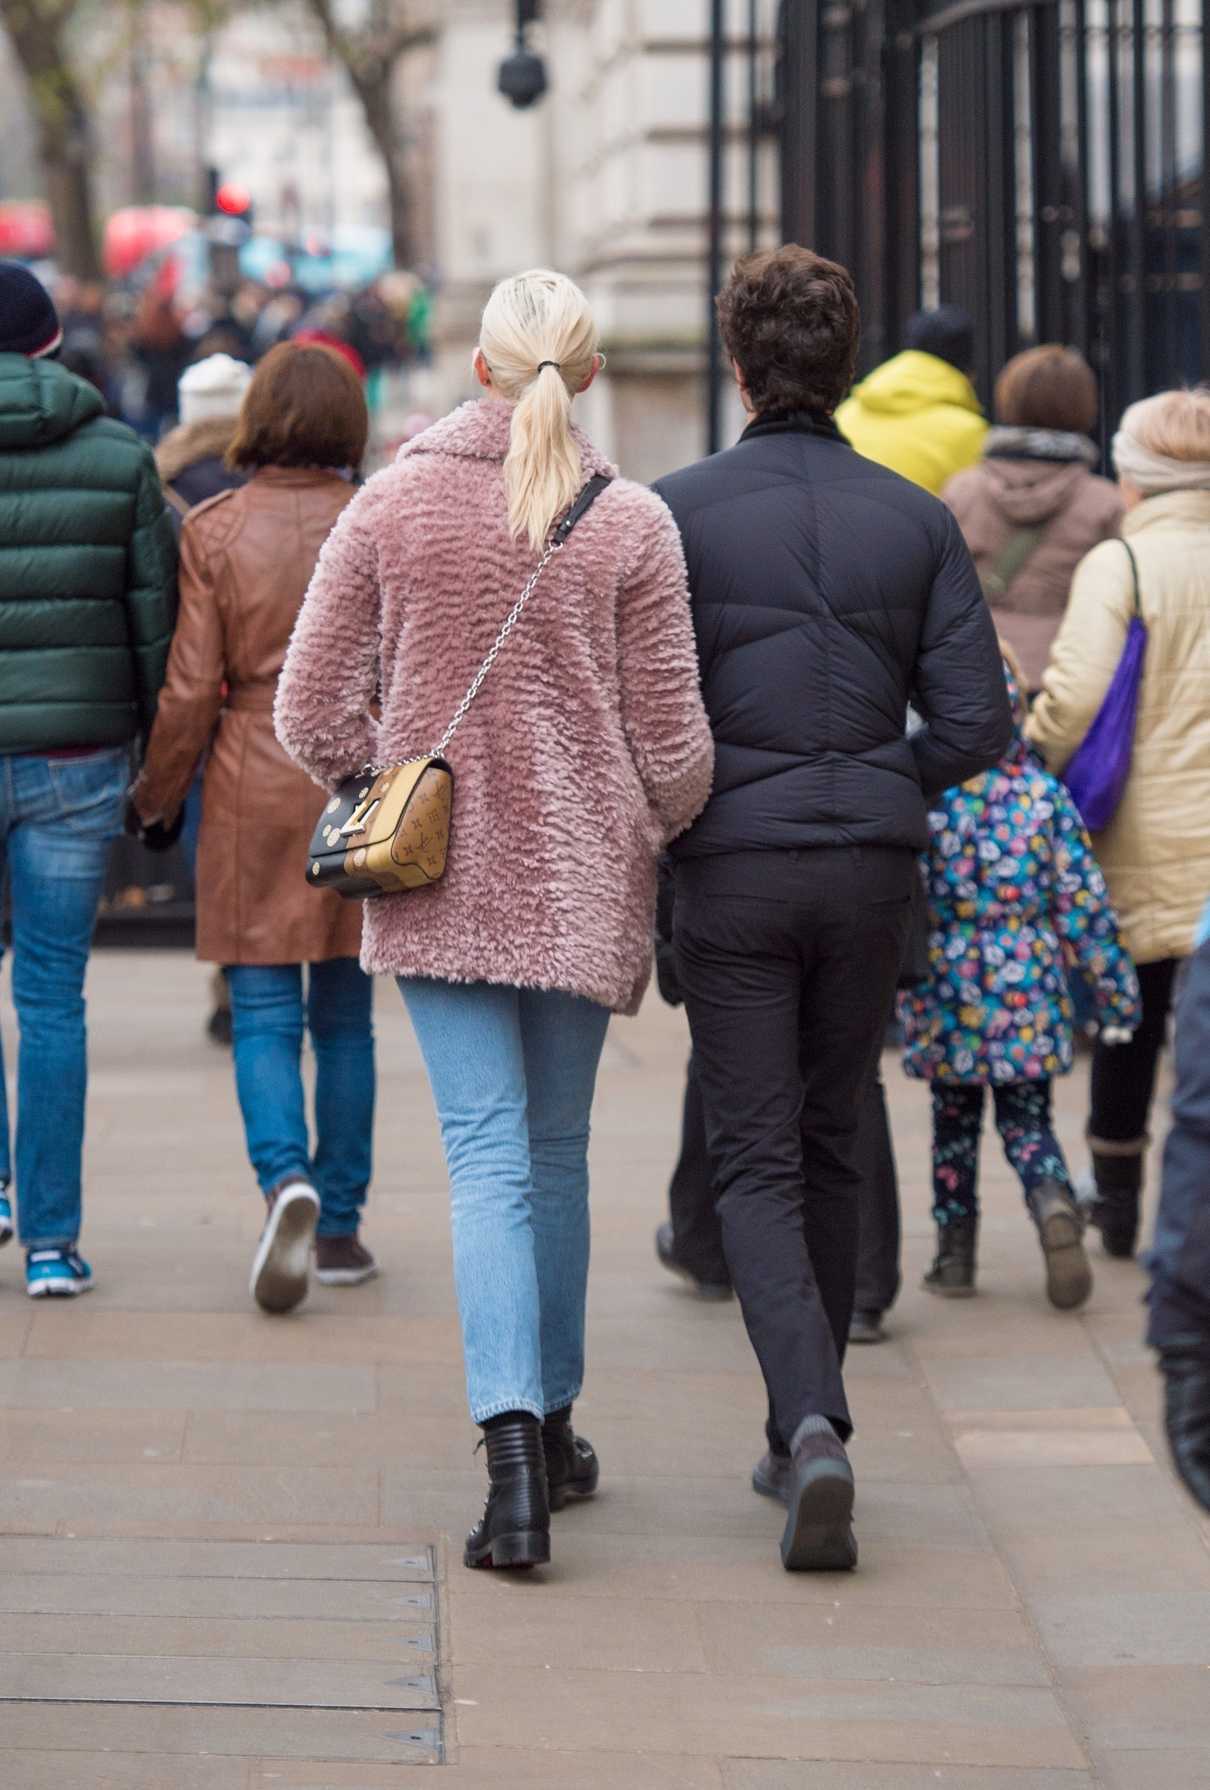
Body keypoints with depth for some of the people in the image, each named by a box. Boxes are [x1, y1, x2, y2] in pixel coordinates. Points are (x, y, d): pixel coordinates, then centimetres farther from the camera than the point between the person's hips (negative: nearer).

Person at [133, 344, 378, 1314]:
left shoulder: (215, 530, -5)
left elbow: (193, 688, -5)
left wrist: (158, 792, 8)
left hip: (257, 781, -2)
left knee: (263, 1014, 1)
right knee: (345, 1015, 11)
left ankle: (286, 1180, -23)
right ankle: (340, 1225, 13)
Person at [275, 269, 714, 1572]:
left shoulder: (391, 504, -3)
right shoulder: (631, 525, -6)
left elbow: (314, 713, -2)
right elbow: (671, 746, -5)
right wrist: (649, 856, 14)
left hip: (438, 883, 0)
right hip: (583, 880, 0)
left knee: (488, 1151, -2)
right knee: (557, 1154, 15)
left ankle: (512, 1445, -18)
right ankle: (553, 1423, 26)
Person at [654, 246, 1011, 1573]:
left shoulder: (678, 510, -6)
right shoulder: (914, 520, 2)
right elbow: (974, 726, -1)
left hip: (734, 866, -3)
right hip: (870, 868, 3)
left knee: (758, 1165, 0)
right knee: (829, 1151, 17)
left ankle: (812, 1425, -21)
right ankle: (800, 1437, 24)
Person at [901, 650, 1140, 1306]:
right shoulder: (1046, 796, -4)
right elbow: (1083, 903, -2)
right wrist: (1114, 991, 5)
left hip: (945, 999, -1)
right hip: (1028, 996, 1)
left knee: (954, 1119, 15)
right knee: (1027, 1120, 8)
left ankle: (955, 1252, 18)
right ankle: (1054, 1207, -21)